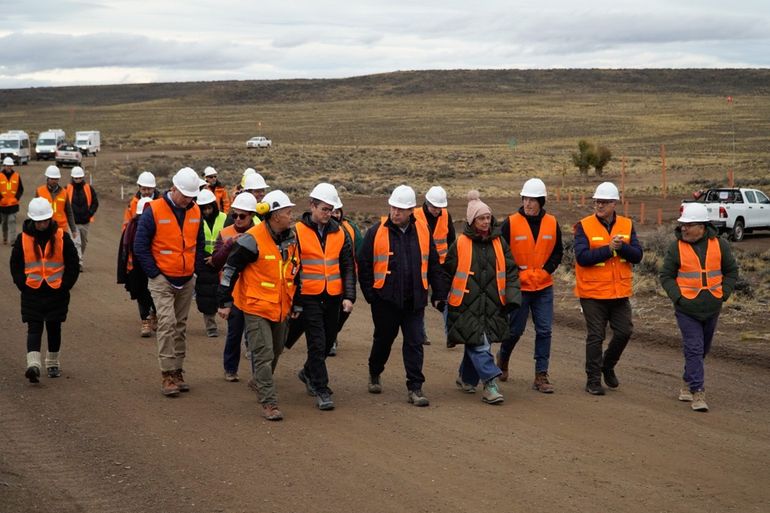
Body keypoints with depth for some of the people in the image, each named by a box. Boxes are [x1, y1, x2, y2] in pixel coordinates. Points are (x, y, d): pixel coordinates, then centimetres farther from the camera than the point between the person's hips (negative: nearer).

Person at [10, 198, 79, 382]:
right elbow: (15, 265, 5)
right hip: (32, 293, -1)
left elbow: (73, 265, 2)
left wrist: (65, 286, -3)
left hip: (56, 293, 1)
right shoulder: (23, 239, -2)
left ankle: (53, 363, 27)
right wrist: (23, 285, -3)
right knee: (34, 327, -8)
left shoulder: (62, 237, -3)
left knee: (54, 327, 12)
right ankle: (33, 364, -19)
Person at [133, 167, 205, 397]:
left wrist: (196, 268, 7)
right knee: (167, 323, -14)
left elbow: (199, 244, 17)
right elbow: (140, 246, -8)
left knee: (180, 326, 11)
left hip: (187, 281, 5)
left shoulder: (195, 212, 4)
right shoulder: (154, 211, -13)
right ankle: (167, 374, -10)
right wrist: (154, 273, -10)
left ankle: (177, 371, 19)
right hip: (162, 279, -5)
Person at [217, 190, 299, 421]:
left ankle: (259, 381, 44)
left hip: (280, 308, 7)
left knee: (276, 350, 20)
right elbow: (230, 269, -12)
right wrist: (225, 302, -10)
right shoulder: (253, 240, -18)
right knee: (264, 354, -9)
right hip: (256, 308, -7)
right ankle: (269, 403, -5)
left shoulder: (291, 238, 5)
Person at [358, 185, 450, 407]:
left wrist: (439, 293, 7)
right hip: (385, 298, -1)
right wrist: (370, 294, -5)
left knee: (414, 343, -2)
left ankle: (415, 388, 3)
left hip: (414, 300, 1)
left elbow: (434, 265, 10)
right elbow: (364, 264, -1)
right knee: (383, 339, 15)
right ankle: (374, 375, 40)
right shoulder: (377, 232, -5)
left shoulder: (423, 231, 3)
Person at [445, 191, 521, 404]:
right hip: (467, 305, -4)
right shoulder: (460, 244, -4)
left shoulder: (499, 243, 7)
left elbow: (511, 271, 9)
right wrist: (445, 299, 3)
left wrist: (512, 296, -1)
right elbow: (447, 271, 3)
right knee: (479, 345, -11)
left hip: (491, 305, 4)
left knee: (477, 343, 13)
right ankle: (490, 384, -13)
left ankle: (466, 378, 32)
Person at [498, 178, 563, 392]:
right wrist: (514, 274, -9)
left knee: (544, 331, -1)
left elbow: (558, 252, 11)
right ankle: (502, 358, 36)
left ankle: (541, 376, 4)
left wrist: (546, 270, -3)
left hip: (544, 287, 3)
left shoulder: (552, 224, 1)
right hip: (518, 286, -3)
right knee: (515, 330, 6)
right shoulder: (511, 223, -8)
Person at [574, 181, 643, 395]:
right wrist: (608, 249, -21)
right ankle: (593, 380, 12)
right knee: (595, 337, 1)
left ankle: (608, 366, 31)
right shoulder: (584, 226, -7)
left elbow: (637, 255, -2)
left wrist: (622, 247, -20)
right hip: (593, 292, -4)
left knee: (624, 332, 6)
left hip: (620, 292, 4)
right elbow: (582, 257, -18)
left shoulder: (626, 225, 4)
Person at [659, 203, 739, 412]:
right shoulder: (676, 247, -6)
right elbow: (666, 276, 1)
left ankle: (688, 382, 35)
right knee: (694, 349, -9)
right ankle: (697, 393, -8)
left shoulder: (719, 245, -1)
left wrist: (723, 294, -2)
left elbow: (731, 271, 9)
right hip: (687, 309, -3)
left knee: (703, 348, 16)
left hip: (711, 309, 3)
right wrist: (678, 297, -11)